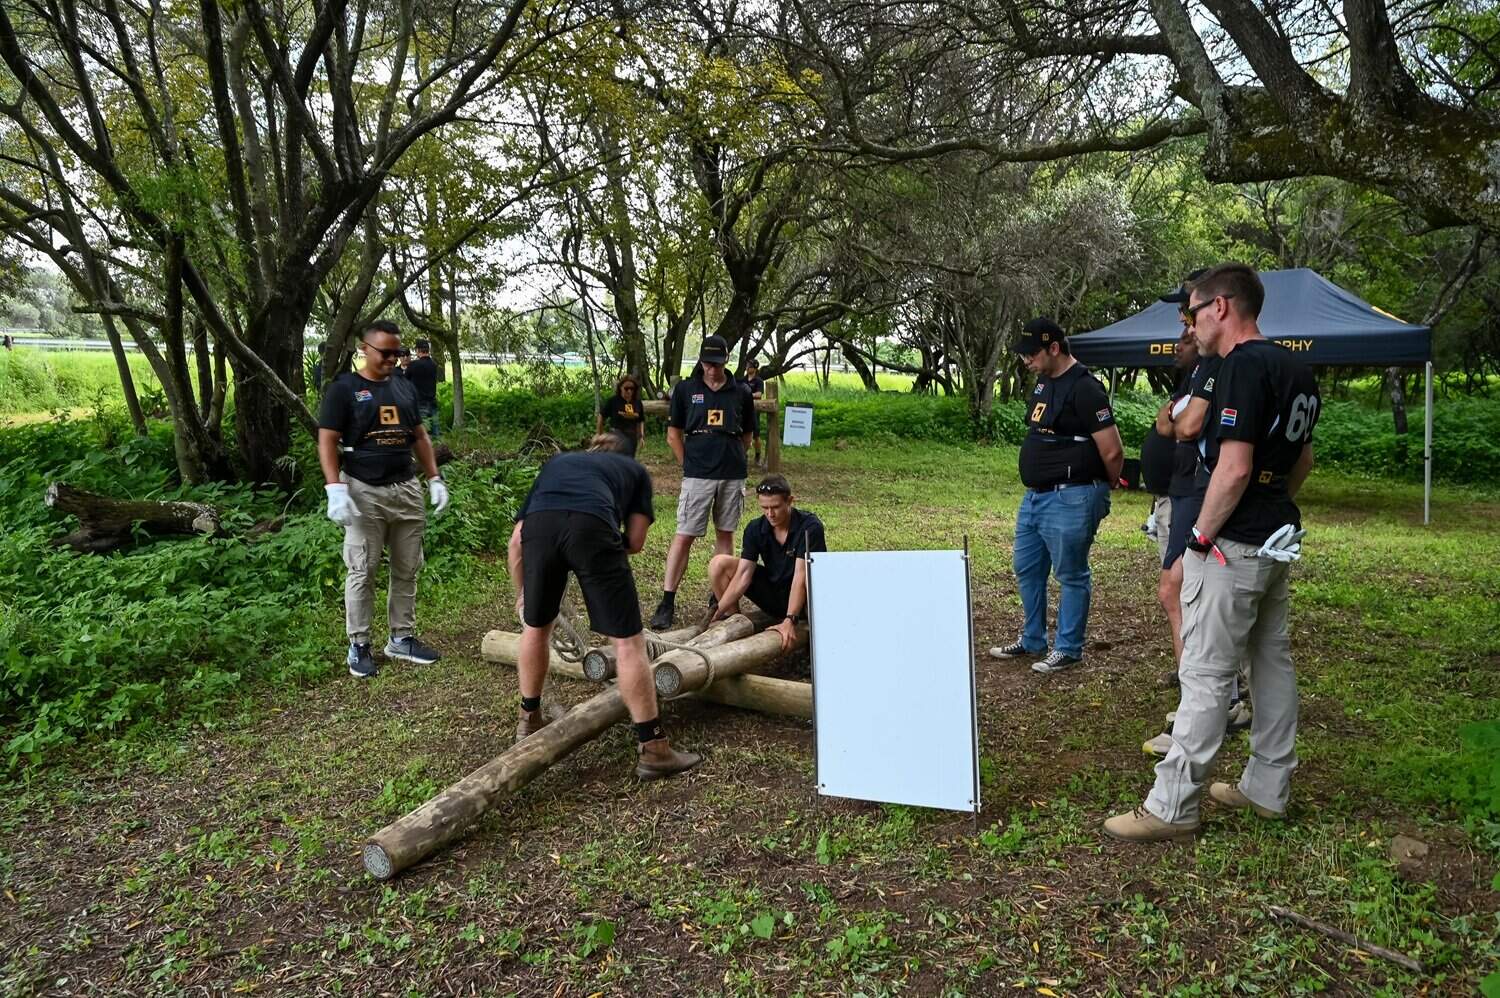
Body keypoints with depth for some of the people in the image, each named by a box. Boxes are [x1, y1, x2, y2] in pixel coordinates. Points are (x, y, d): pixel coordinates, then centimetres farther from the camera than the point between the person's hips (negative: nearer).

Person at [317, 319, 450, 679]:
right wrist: (336, 489, -18)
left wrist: (435, 479, 10)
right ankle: (358, 645, 11)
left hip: (407, 490, 5)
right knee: (362, 572, 0)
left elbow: (419, 436, 18)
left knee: (407, 569, 9)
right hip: (364, 492, -5)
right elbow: (327, 442, -7)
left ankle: (402, 638, 21)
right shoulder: (344, 388, -4)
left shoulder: (405, 387, 12)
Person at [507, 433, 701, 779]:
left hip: (538, 526, 3)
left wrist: (521, 592, 48)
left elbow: (517, 539, 35)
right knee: (628, 640, 5)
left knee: (536, 627, 26)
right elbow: (635, 541, 20)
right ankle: (652, 749, 9)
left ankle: (529, 721, 42)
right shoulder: (634, 469, 35)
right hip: (591, 526, -3)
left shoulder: (557, 462, 41)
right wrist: (603, 555, 40)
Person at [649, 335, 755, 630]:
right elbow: (673, 435, 6)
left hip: (733, 475, 2)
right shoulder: (685, 389, 2)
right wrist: (690, 465, 4)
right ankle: (667, 602, -1)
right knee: (684, 536, -4)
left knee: (725, 534, 10)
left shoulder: (740, 393, 6)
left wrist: (731, 460, 9)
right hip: (697, 476, -2)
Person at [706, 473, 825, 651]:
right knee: (719, 564, -12)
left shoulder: (810, 526, -22)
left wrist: (789, 620, -38)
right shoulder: (755, 529, -10)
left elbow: (801, 576, -30)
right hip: (773, 593, 4)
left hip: (804, 597, -4)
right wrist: (718, 612, -24)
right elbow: (743, 574, -15)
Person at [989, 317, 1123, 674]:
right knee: (1027, 570, 18)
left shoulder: (1084, 388, -17)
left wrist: (1103, 487, 0)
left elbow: (1112, 451, -17)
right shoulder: (1044, 382, 12)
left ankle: (1068, 649, 18)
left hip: (1069, 500, -10)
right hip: (1034, 496, 10)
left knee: (1071, 576, 4)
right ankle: (1032, 641, 33)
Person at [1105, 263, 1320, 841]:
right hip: (1279, 541, 10)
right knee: (1272, 661, 16)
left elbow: (1234, 469, -24)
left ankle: (1172, 806, 3)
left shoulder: (1243, 366, -18)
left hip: (1232, 547, -10)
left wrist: (1202, 535, -14)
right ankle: (1268, 789, 28)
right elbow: (1303, 461, 21)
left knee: (1206, 674, -5)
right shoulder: (1295, 368, 12)